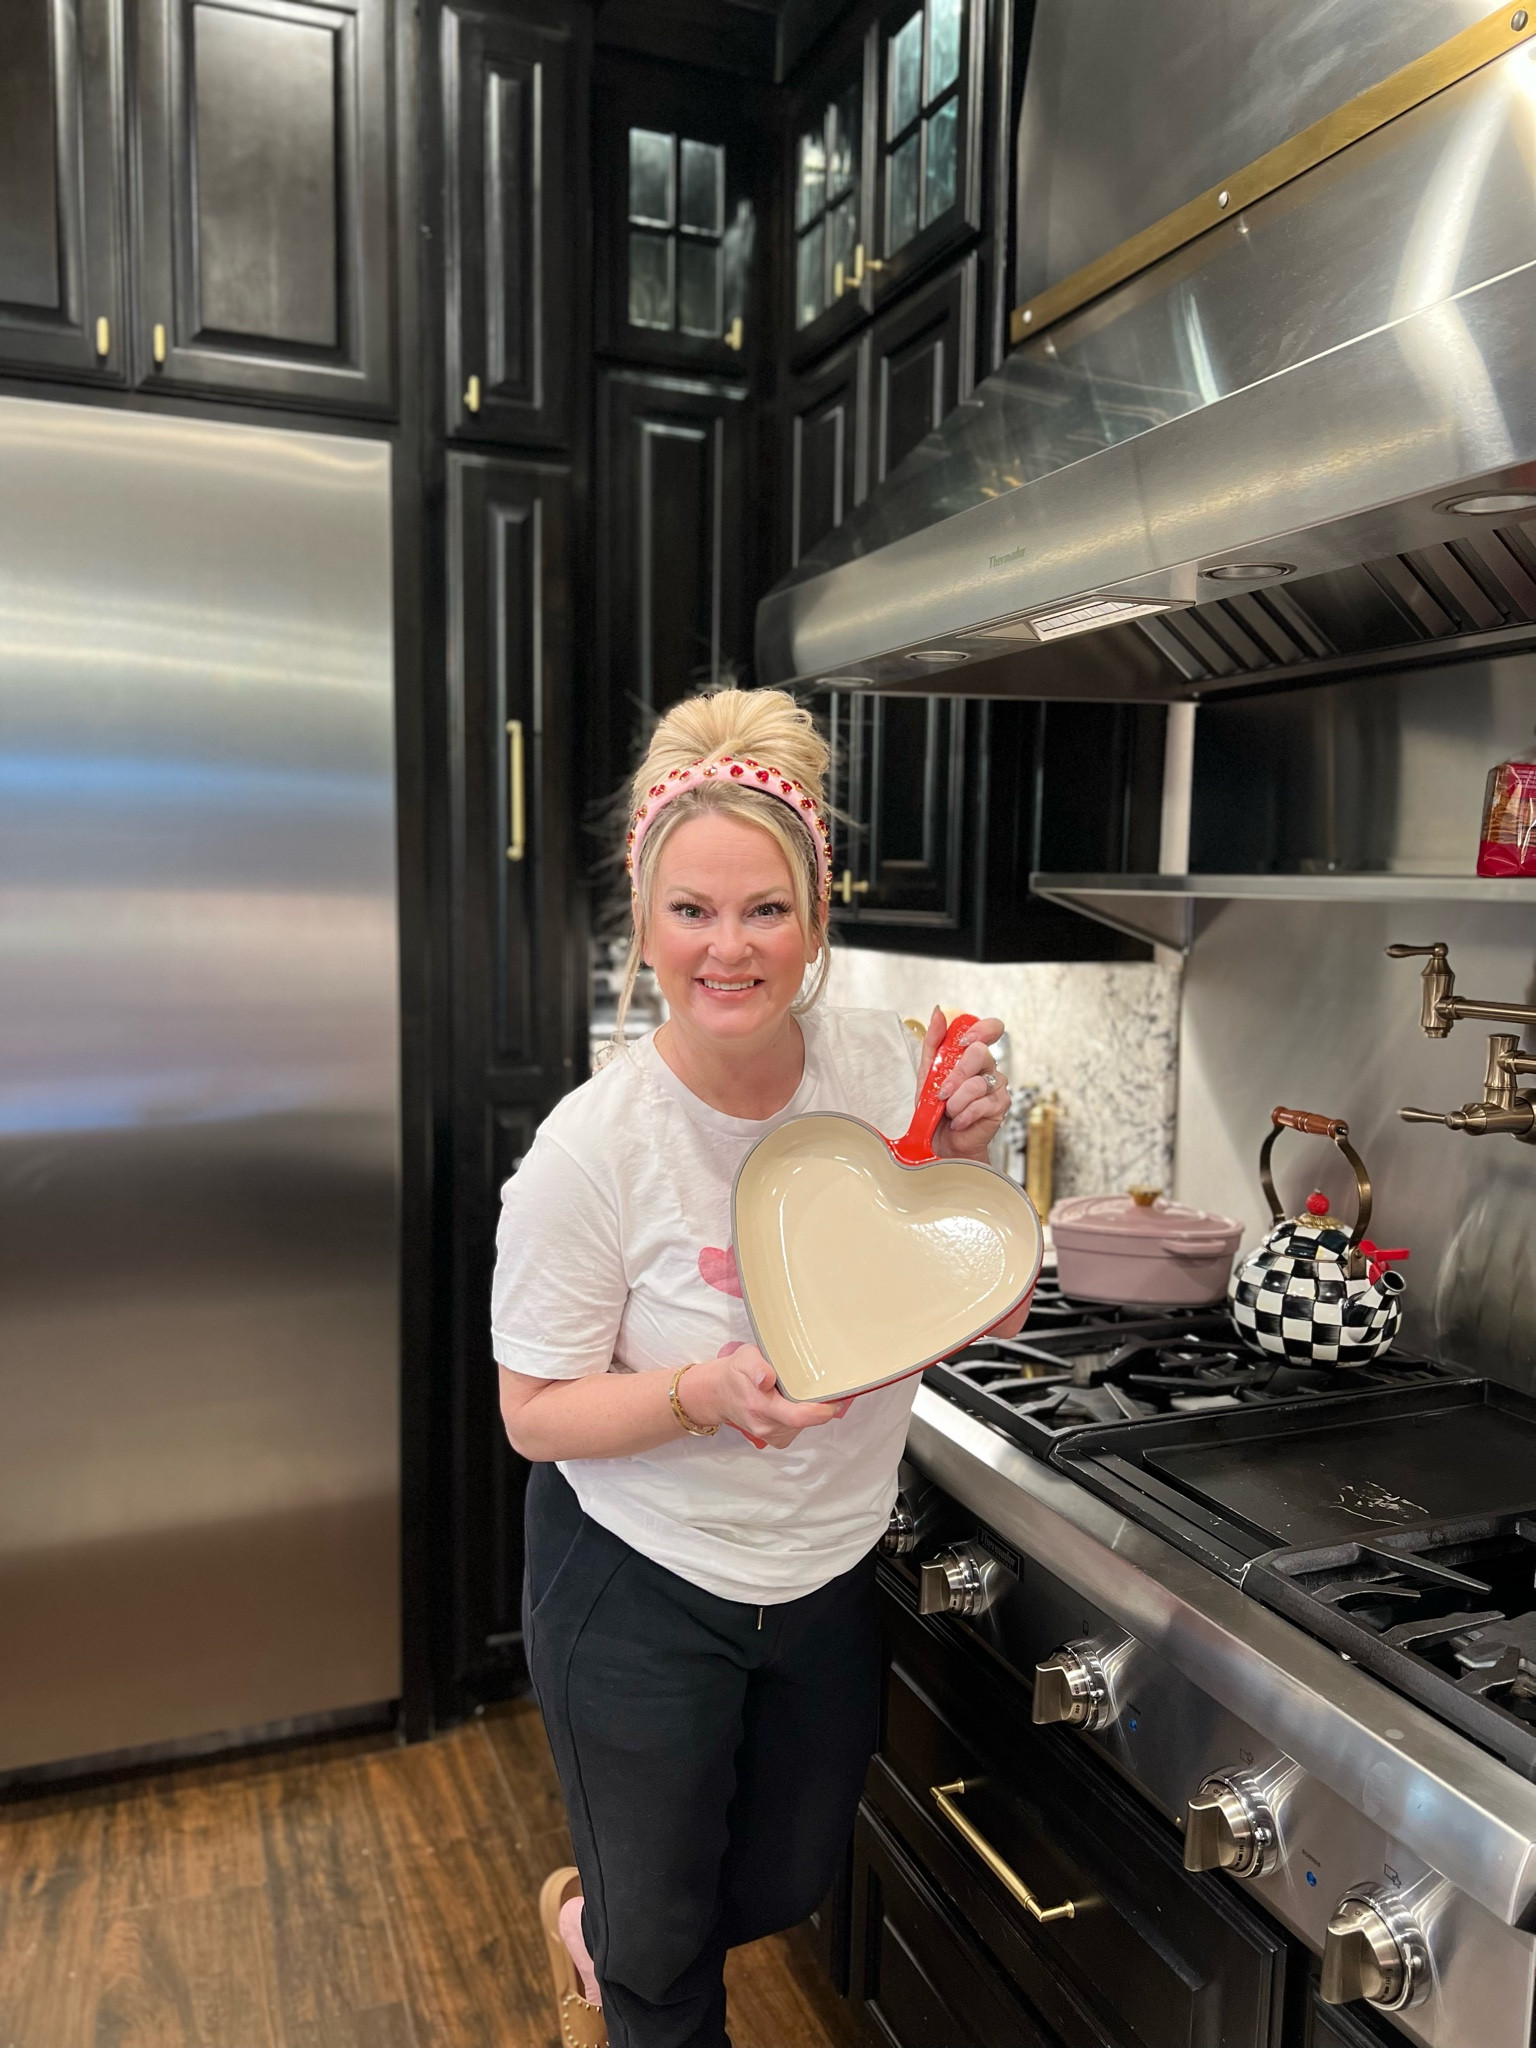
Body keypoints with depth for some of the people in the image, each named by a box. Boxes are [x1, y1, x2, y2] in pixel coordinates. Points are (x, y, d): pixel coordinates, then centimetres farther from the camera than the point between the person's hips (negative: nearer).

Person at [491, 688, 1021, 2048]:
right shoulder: (595, 1146, -26)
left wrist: (966, 1164, -25)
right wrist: (707, 1392, -33)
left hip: (830, 1574, 4)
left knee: (791, 1884, 27)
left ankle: (595, 1926, 57)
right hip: (641, 1589, -4)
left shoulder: (889, 1069, -15)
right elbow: (536, 1413, -16)